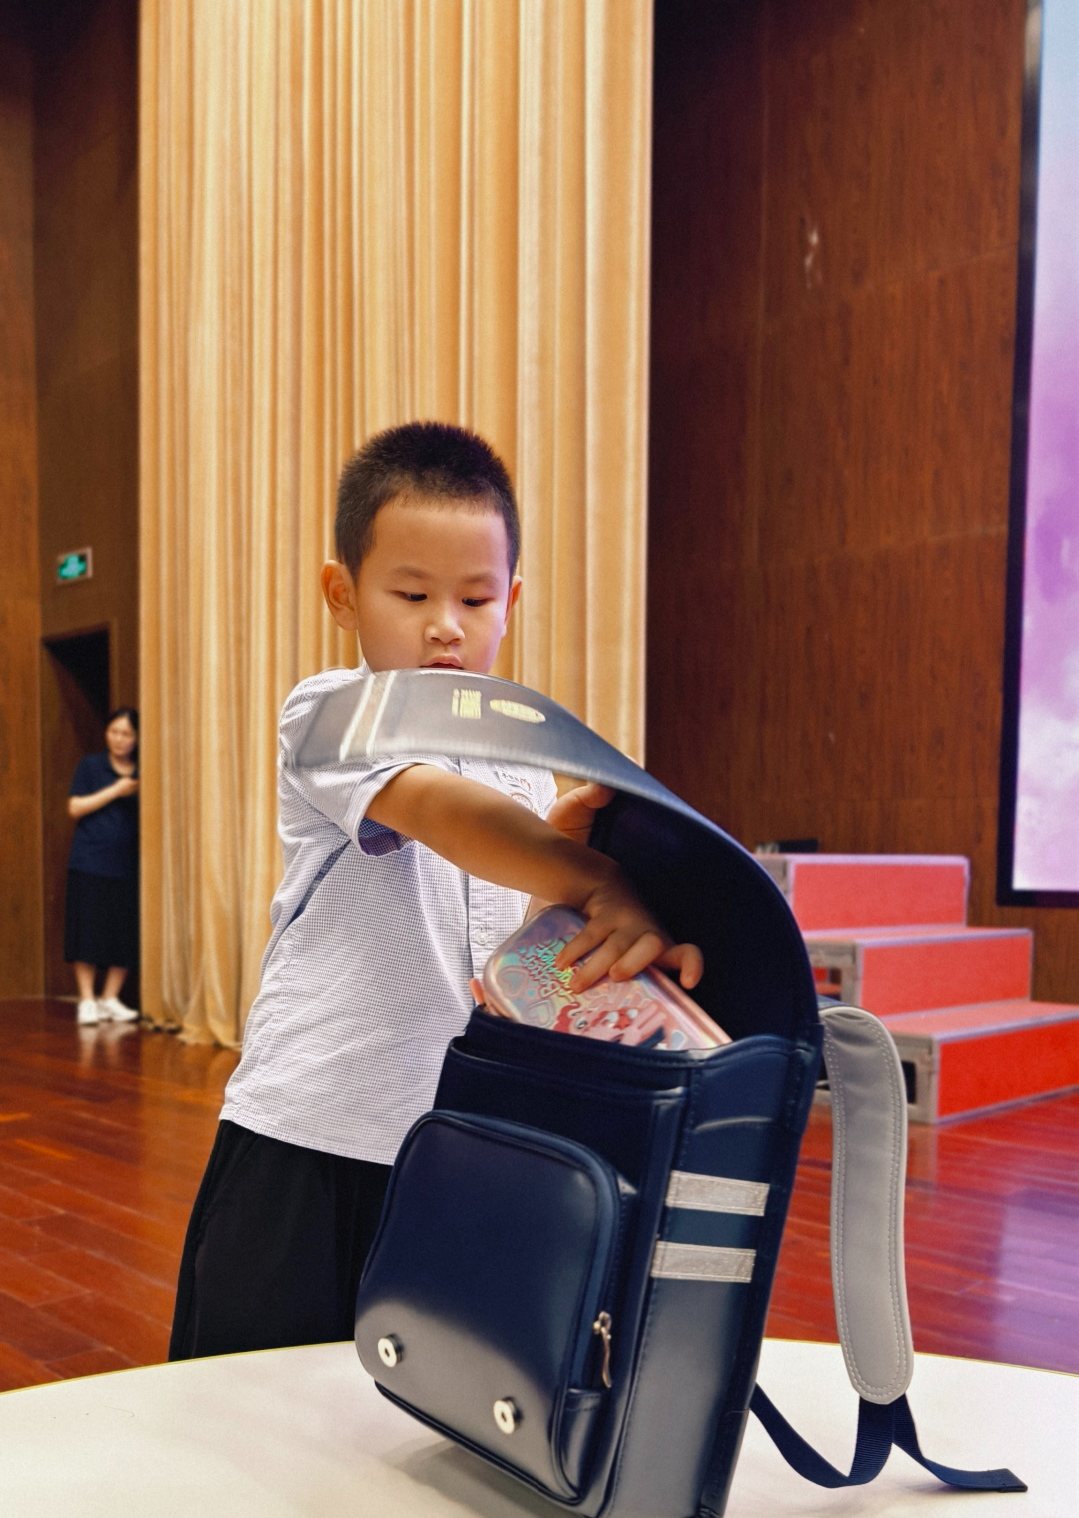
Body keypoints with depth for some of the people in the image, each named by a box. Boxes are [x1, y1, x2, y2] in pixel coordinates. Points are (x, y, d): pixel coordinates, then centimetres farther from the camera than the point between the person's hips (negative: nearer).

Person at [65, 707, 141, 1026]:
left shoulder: (141, 775, 10)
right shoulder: (91, 765, 3)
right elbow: (75, 808, -5)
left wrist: (141, 795, -7)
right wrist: (115, 791, -11)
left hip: (127, 865, 3)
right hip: (90, 864, -3)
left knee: (125, 936, 1)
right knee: (88, 931, -4)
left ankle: (110, 999, 12)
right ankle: (87, 1000, 5)